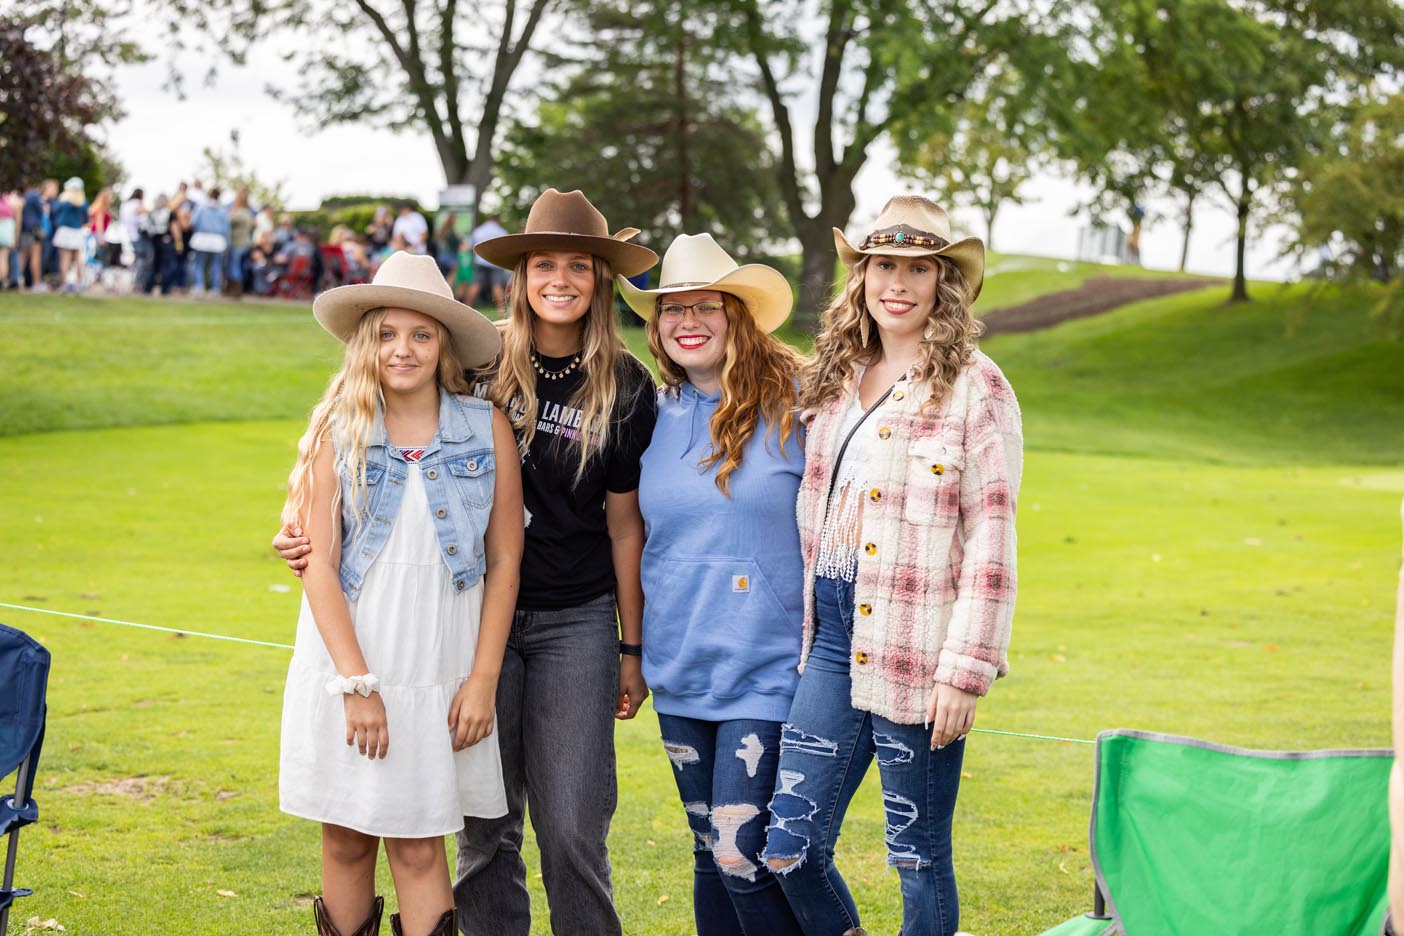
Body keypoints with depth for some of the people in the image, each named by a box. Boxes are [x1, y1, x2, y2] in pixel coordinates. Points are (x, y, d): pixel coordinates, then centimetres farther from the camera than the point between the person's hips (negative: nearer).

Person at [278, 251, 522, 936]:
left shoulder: (487, 430, 1)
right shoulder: (338, 431, 1)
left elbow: (505, 562, 3)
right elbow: (319, 566, -2)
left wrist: (483, 680, -2)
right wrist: (357, 684, -9)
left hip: (439, 672, -1)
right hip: (346, 665, 1)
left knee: (418, 847, -1)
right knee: (346, 840, 7)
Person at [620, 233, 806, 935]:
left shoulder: (792, 404, -7)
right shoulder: (656, 416, 8)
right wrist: (636, 647, 17)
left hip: (766, 667, -5)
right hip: (681, 668, 5)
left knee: (742, 854, -12)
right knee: (711, 856, 12)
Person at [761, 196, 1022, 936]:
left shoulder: (976, 389, -6)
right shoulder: (831, 377, 12)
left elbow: (991, 541, -9)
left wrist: (966, 670, -14)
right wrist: (801, 633, 13)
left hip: (915, 652, -5)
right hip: (833, 638, 5)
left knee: (919, 859, 5)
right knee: (789, 846, 3)